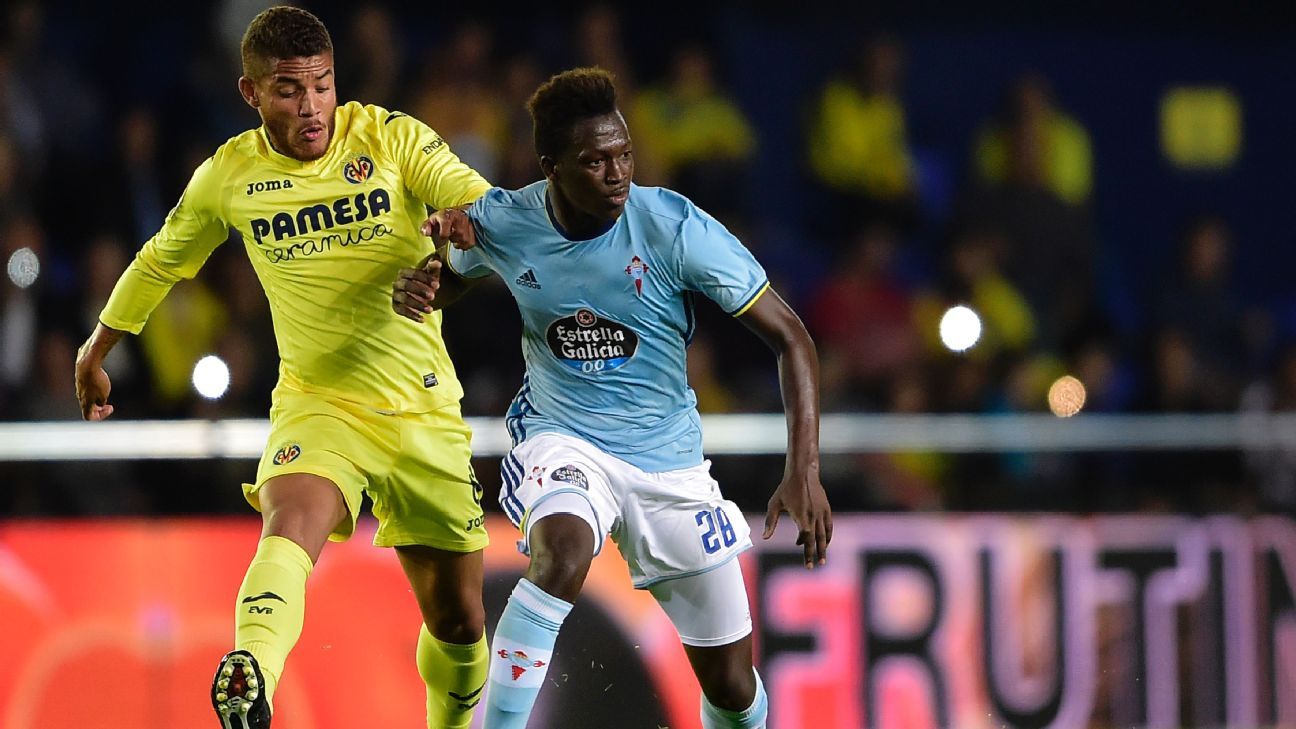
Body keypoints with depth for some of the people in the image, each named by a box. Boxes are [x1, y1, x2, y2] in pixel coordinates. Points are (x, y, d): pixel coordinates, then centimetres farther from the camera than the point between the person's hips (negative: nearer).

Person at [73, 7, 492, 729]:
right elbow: (162, 260, 19)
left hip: (425, 411, 1)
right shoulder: (227, 176, 0)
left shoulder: (391, 138, -5)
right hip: (319, 402, -1)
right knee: (291, 522, -34)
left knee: (458, 620, 7)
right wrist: (97, 349, 31)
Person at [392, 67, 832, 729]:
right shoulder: (502, 222, -11)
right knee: (562, 553, -37)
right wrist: (416, 288, -11)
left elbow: (789, 338, -14)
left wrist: (803, 471, -24)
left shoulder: (676, 227, -19)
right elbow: (453, 277, 14)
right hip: (561, 442, -1)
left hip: (667, 461, 1)